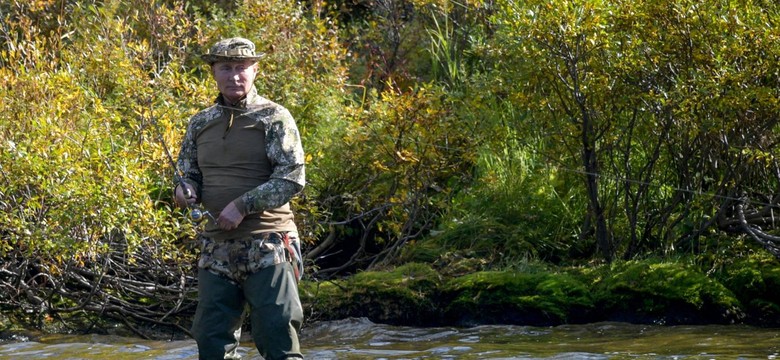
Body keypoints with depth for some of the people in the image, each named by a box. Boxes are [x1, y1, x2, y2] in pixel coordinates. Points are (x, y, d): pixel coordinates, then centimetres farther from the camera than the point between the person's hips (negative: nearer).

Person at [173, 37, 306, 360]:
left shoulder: (274, 118, -3)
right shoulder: (201, 124, 13)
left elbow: (292, 178, -10)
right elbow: (189, 172, 21)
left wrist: (243, 205, -17)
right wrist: (185, 188, -3)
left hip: (267, 250, -5)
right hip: (216, 249, 5)